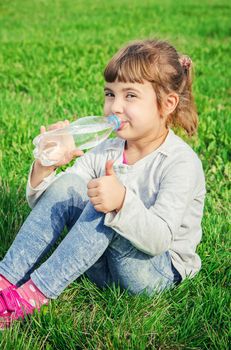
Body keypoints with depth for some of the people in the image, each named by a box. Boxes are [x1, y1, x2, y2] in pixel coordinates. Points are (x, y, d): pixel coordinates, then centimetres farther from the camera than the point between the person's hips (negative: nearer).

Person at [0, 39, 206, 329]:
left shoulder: (181, 162, -17)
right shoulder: (106, 151, 0)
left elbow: (160, 240, -27)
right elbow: (45, 205, -2)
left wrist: (122, 202, -45)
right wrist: (44, 168, -23)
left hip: (158, 270, -5)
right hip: (103, 263, 5)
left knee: (105, 206, -31)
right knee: (67, 184, -16)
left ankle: (35, 293, -26)